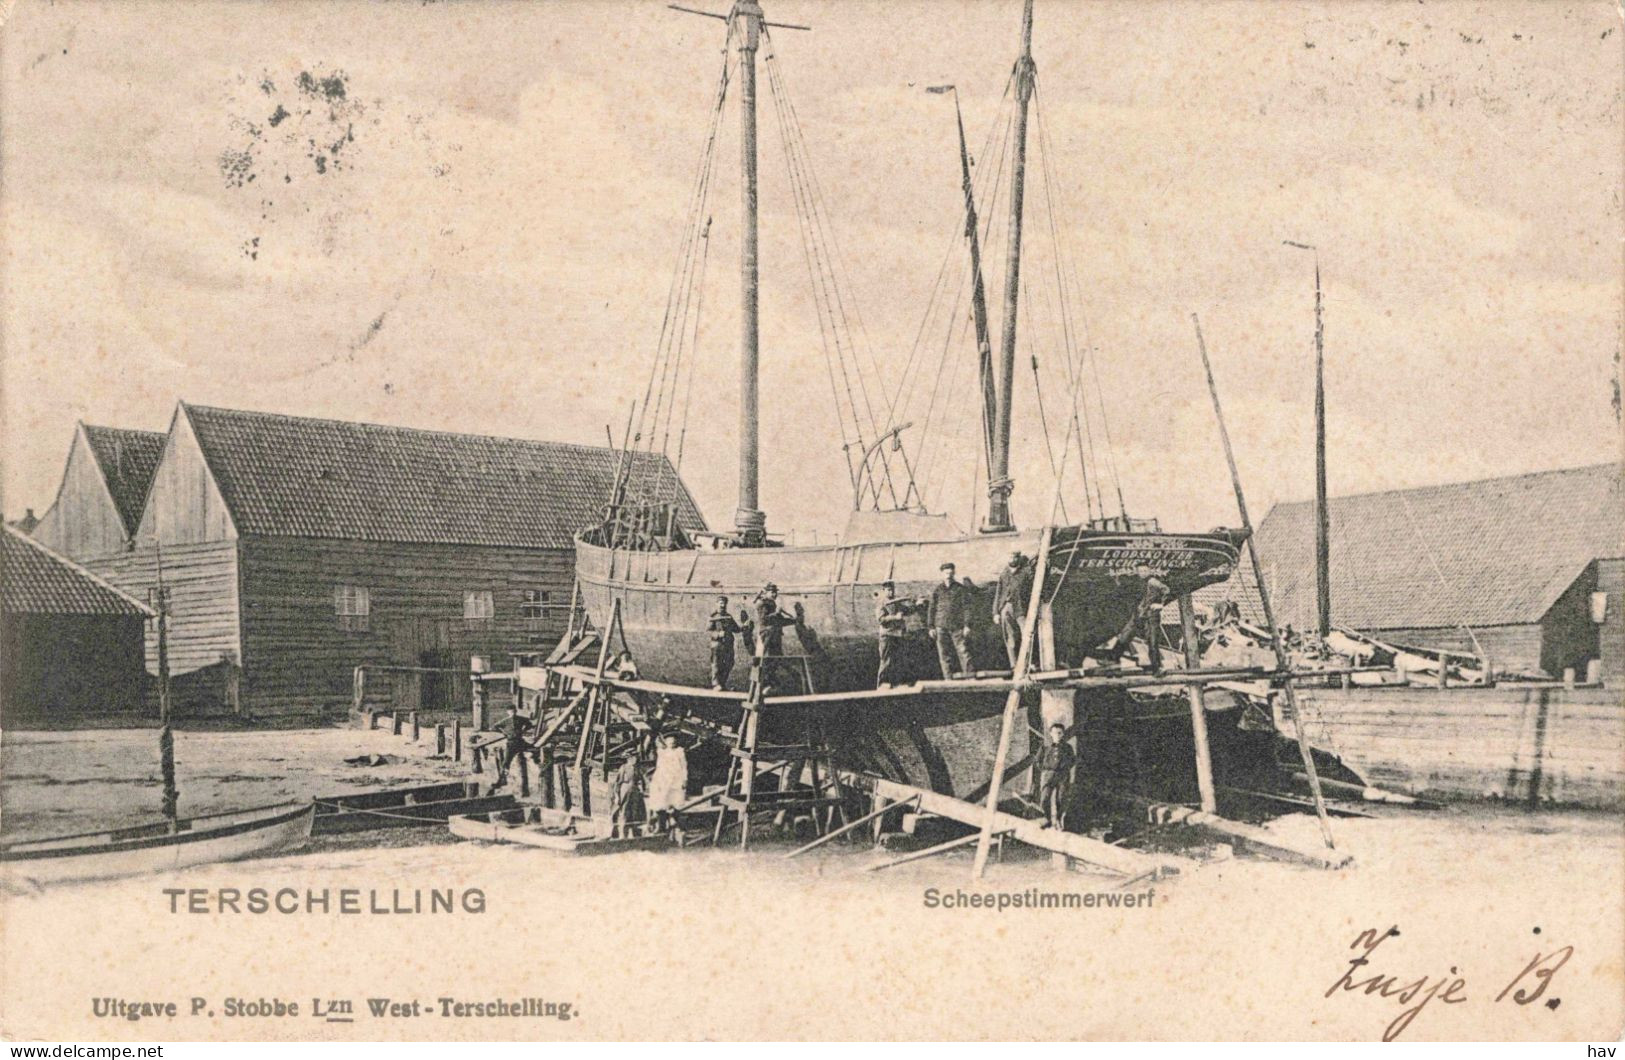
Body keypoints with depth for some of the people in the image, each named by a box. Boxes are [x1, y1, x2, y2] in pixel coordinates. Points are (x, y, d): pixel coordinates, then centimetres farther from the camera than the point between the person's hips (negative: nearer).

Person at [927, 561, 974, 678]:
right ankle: (949, 678, 7)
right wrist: (931, 627, 6)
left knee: (963, 652, -4)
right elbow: (932, 609, 10)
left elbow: (966, 607, 1)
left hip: (958, 626, -2)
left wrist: (967, 625, -6)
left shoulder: (961, 588, 3)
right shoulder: (937, 590, 8)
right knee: (944, 655, 2)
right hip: (941, 627, 2)